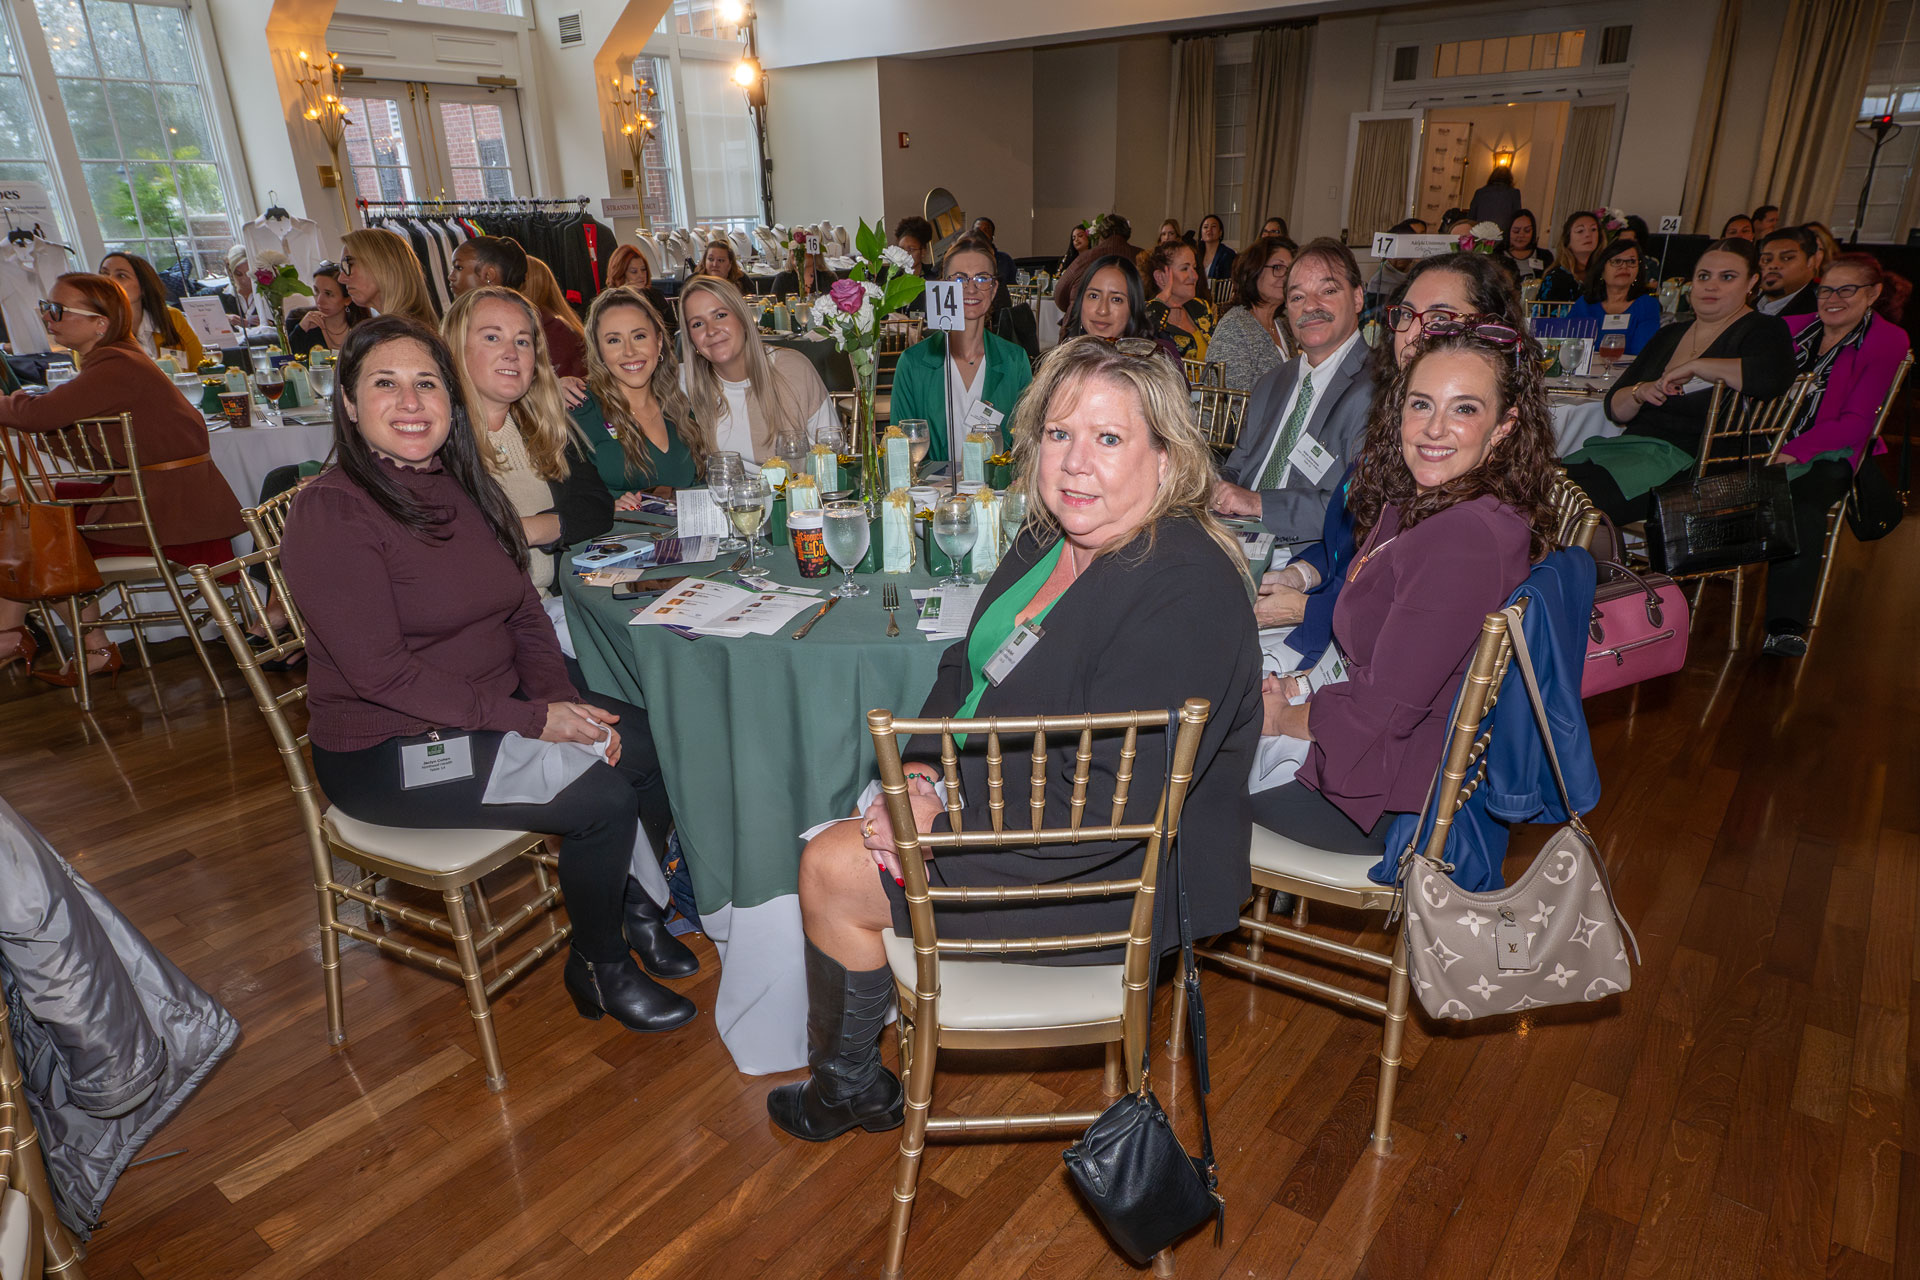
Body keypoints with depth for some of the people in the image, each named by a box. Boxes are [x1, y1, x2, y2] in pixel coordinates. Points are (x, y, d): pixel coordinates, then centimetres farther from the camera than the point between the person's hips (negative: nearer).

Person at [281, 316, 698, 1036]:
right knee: (602, 798, -20)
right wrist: (533, 720, -23)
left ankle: (626, 894, 19)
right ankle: (597, 965, 6)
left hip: (499, 710, 8)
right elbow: (380, 671, -22)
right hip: (389, 753, -7)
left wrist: (562, 699, -11)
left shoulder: (464, 489, 8)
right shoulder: (331, 511, -17)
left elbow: (525, 615, 8)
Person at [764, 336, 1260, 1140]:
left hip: (1114, 877, -9)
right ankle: (850, 1077, 29)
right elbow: (971, 663, 12)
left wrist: (944, 830, -23)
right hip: (1006, 797, 9)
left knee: (831, 872, -7)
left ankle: (846, 1088, 22)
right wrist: (921, 769, -6)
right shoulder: (1051, 539, 2)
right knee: (833, 849, 9)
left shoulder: (1186, 592, -27)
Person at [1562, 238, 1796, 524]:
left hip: (1687, 460, -6)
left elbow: (1773, 376, -22)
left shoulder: (1761, 330, 5)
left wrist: (1693, 366, -14)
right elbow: (1613, 408, 18)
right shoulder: (1670, 334, 23)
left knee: (1583, 494, -32)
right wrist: (1640, 393, -5)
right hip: (1632, 443, 6)